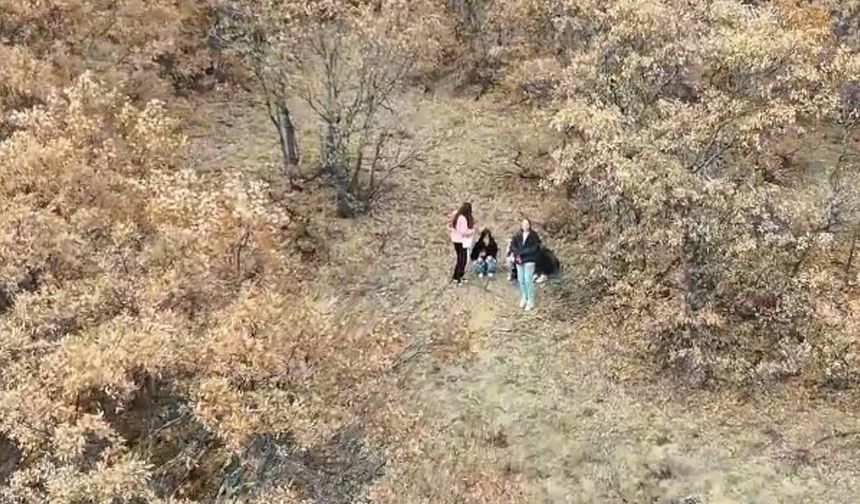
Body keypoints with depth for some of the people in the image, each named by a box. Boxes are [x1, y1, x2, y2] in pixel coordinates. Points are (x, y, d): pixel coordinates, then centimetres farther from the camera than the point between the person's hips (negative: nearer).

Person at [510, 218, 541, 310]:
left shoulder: (533, 235, -4)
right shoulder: (518, 236, 8)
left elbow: (535, 248, -10)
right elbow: (513, 246, 5)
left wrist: (521, 253, -12)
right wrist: (517, 254, -14)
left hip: (529, 260, -5)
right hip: (519, 261, 5)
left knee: (528, 280, -9)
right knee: (521, 280, 8)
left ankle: (530, 302, -3)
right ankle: (524, 299, 23)